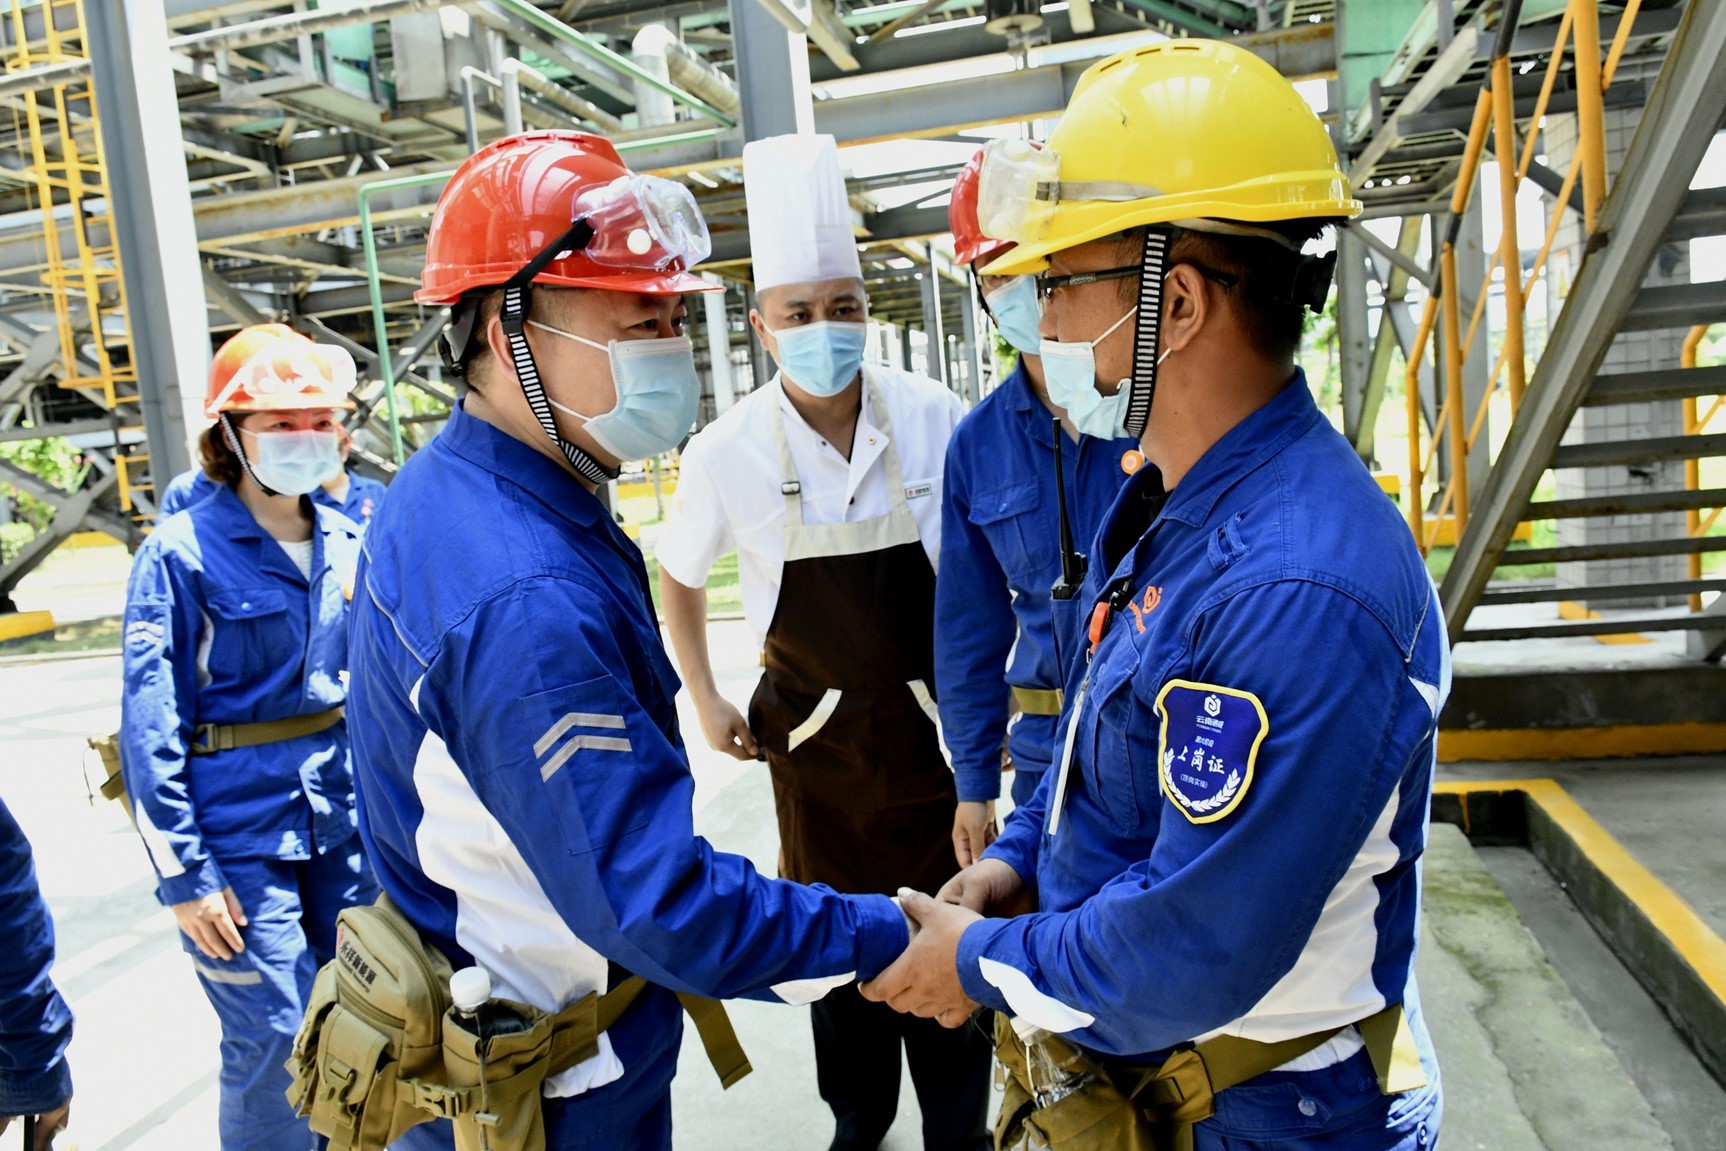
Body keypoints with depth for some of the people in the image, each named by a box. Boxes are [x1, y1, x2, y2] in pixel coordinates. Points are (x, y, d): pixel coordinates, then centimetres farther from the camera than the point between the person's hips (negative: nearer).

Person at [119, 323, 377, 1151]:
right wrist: (182, 874, -11)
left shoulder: (348, 545, 4)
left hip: (344, 824, 5)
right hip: (238, 836, -4)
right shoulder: (182, 553, -10)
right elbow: (150, 726, -10)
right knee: (274, 1049, 2)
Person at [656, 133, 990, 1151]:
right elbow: (679, 578, 7)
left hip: (933, 721, 0)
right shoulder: (729, 451, -11)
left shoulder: (934, 421, -11)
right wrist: (705, 702, 6)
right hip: (813, 733, 1)